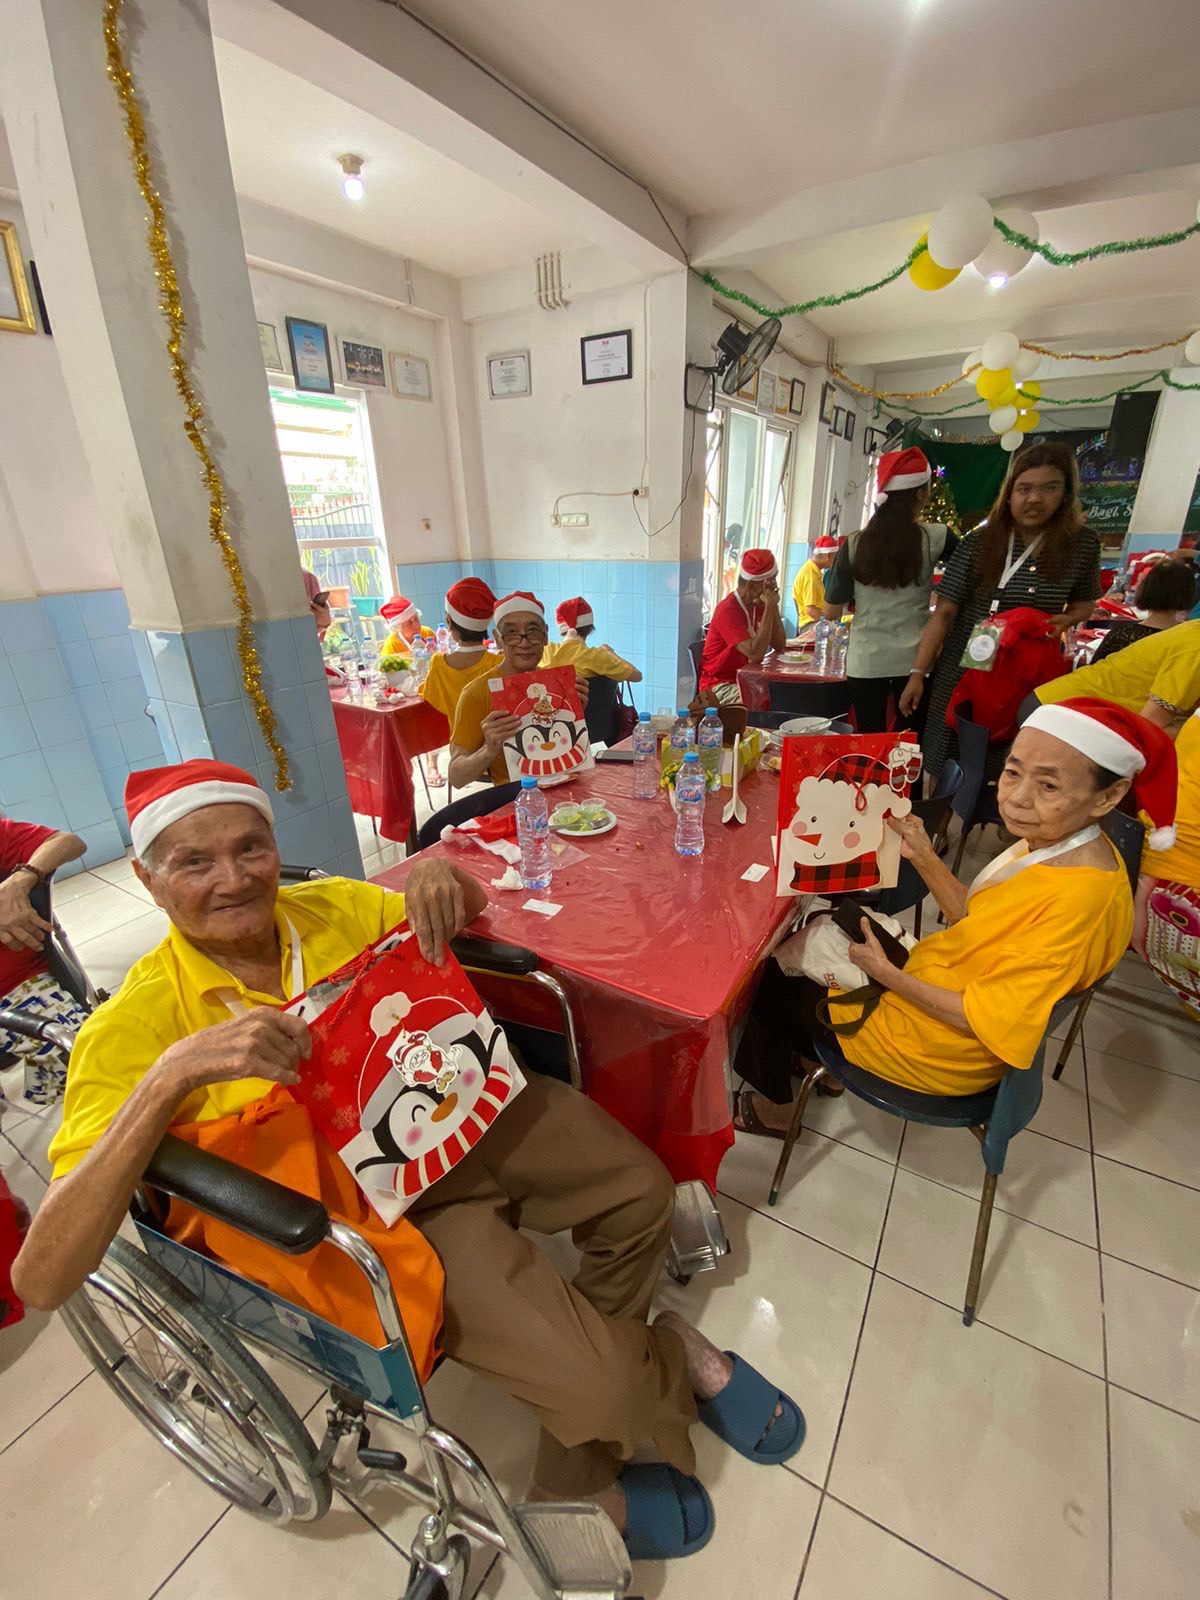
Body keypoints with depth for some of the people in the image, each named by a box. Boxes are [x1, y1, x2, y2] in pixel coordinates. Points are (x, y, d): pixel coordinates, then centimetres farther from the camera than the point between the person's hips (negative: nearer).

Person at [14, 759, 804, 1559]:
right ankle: (669, 1359, 25)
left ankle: (581, 1476, 26)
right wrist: (172, 1076, -36)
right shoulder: (136, 1026, -14)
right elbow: (41, 1278, -22)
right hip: (374, 1206, -5)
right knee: (601, 1382, -15)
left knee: (641, 1191, 4)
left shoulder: (329, 906, -4)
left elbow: (469, 912, 10)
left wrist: (443, 876, -15)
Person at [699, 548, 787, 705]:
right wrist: (769, 607, -25)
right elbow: (755, 655, -30)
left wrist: (773, 606, -7)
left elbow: (779, 646, 4)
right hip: (720, 686, -8)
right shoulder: (728, 610, -21)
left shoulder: (758, 605, 7)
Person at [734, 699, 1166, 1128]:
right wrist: (923, 857, -8)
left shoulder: (1080, 900, -34)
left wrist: (886, 973, -18)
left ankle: (774, 1108, 33)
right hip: (943, 982, 9)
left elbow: (986, 1021, -28)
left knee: (766, 984, 5)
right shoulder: (1050, 842, -8)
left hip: (941, 1049, -8)